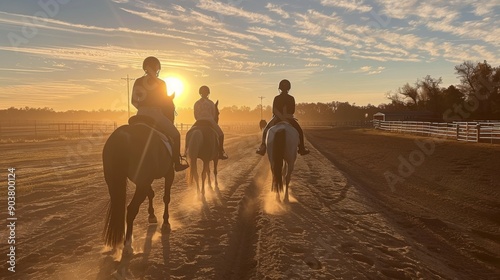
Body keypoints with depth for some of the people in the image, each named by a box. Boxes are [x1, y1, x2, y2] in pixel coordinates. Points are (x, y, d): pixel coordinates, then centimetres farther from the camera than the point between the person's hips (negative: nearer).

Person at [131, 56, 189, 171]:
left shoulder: (138, 82, 8)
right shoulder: (160, 83, -6)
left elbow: (133, 101, 11)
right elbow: (166, 102, -1)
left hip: (141, 115, 6)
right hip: (155, 115, -5)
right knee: (175, 135, 7)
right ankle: (177, 164, 6)